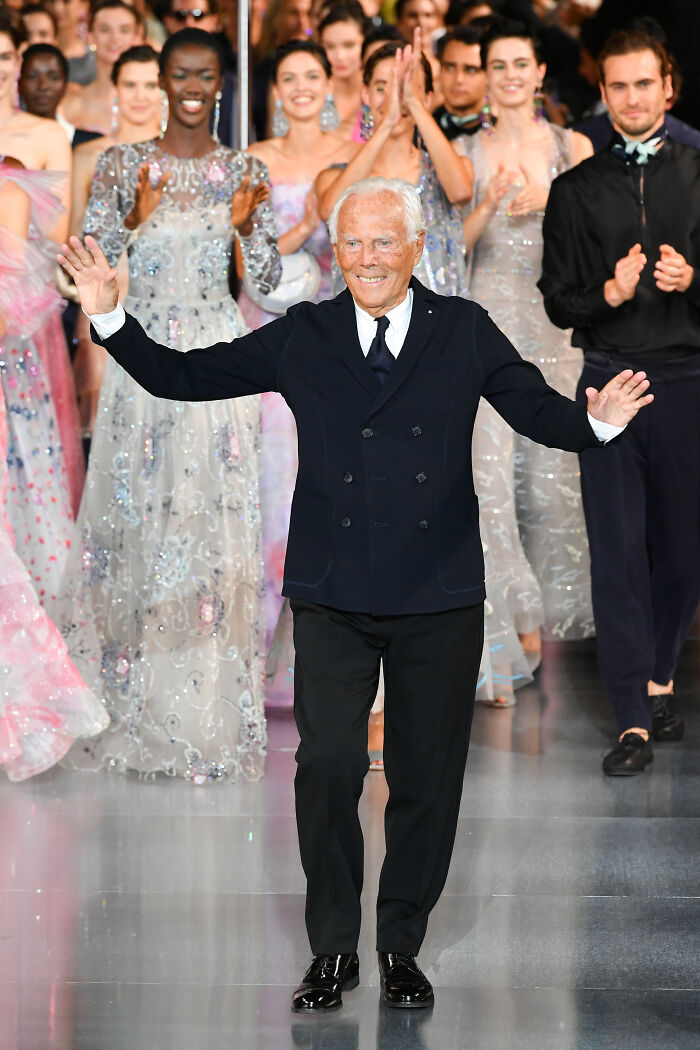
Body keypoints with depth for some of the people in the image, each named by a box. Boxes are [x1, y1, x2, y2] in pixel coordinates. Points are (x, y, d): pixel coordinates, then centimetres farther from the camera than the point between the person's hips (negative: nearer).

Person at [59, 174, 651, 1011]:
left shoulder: (464, 331, 5)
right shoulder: (301, 338, 5)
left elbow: (539, 412, 1)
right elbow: (180, 378, 8)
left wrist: (596, 422, -20)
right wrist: (110, 317, -3)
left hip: (439, 598, 1)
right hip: (333, 597, 0)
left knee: (426, 775, 6)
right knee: (328, 762, -11)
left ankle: (402, 947, 22)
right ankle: (333, 949, 4)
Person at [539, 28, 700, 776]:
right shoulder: (576, 189, 8)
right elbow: (556, 299, 7)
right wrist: (609, 294, -12)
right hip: (610, 376, 0)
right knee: (616, 547, -4)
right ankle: (635, 719, -3)